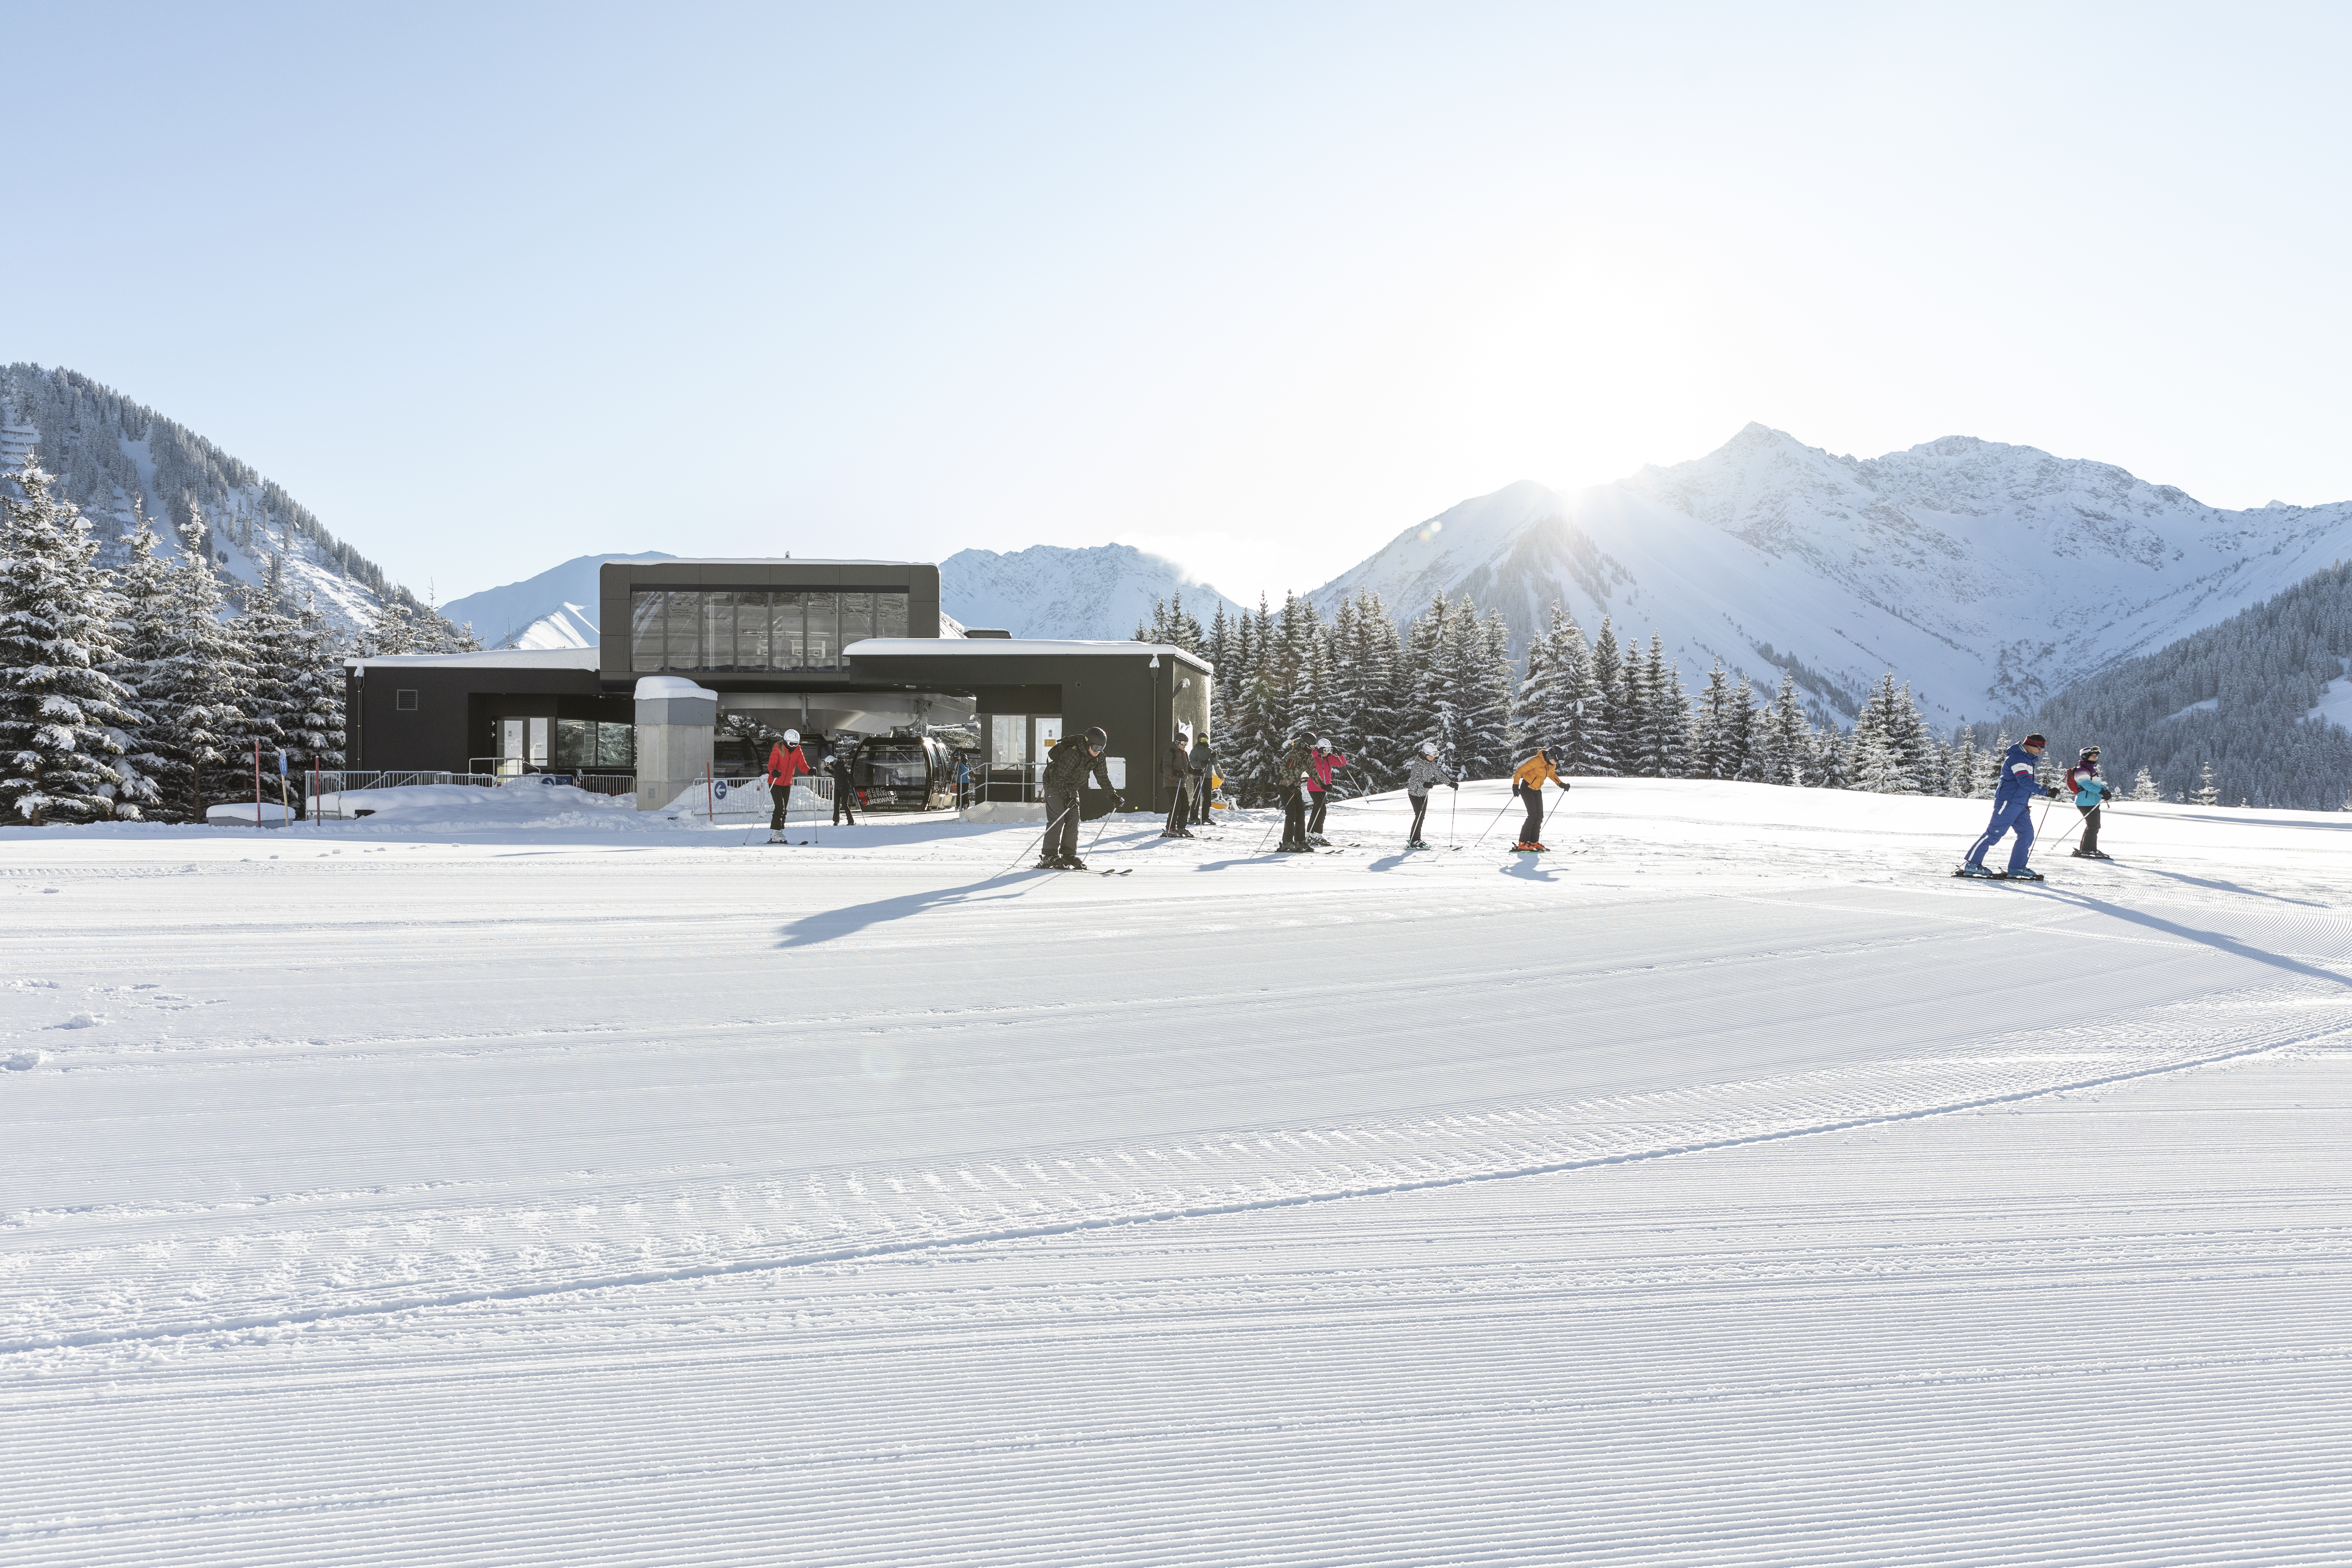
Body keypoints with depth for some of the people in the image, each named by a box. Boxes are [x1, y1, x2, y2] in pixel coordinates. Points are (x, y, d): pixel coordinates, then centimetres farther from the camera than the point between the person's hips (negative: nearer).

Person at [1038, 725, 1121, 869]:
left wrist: (1113, 796, -10)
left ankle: (1069, 855, 6)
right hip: (1054, 784, -7)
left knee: (1074, 820, 0)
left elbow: (1103, 779, 1)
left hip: (1072, 788, 7)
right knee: (1057, 820, -15)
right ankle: (1049, 857, -15)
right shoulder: (1072, 754, -33)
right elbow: (1059, 778, -32)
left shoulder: (1099, 758, -10)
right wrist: (1067, 797, -42)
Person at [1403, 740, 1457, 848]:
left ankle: (1417, 840, 17)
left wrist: (1451, 784, -5)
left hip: (1424, 793, 8)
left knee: (1422, 817, 9)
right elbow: (1414, 779, -30)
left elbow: (1440, 776, 6)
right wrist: (1424, 784, -47)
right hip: (1415, 793, -8)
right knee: (1419, 815, -11)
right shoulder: (1418, 764, -22)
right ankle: (1413, 841, -7)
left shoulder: (1432, 764, 2)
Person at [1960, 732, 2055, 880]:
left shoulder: (2027, 758, 17)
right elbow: (2025, 782, -26)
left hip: (2020, 805, 10)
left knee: (2027, 834, 5)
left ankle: (2016, 867, 11)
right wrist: (2046, 791, -32)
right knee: (1993, 835, -9)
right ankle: (1971, 865, -6)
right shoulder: (2017, 758, -15)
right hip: (2008, 803, -10)